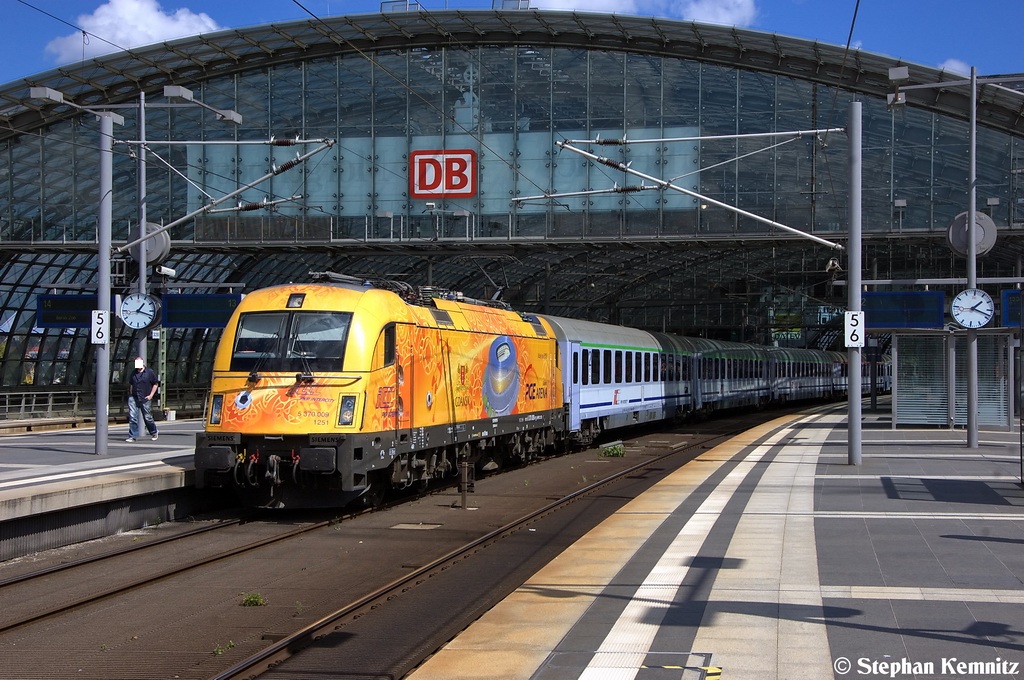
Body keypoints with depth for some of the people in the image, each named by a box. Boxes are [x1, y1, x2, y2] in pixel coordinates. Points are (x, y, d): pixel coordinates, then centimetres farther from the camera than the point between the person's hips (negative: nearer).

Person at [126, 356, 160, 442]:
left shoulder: (150, 372, -1)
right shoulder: (133, 373, 10)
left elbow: (155, 384, 2)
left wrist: (151, 395, -6)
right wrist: (130, 395, 10)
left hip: (145, 399, -3)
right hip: (133, 398, 3)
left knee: (147, 417, 7)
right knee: (132, 417, -7)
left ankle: (154, 433, 30)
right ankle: (132, 436, -4)